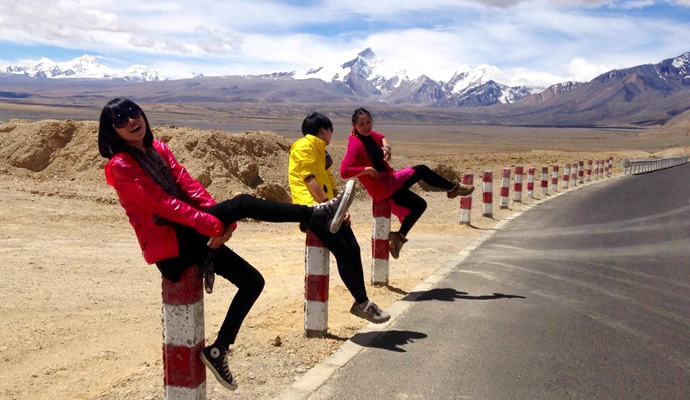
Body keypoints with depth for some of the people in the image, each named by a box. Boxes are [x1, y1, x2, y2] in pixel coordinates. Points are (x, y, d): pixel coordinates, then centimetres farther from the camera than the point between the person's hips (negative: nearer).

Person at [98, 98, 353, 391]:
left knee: (253, 281, 3)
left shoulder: (157, 149, 14)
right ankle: (320, 215, -23)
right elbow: (162, 202, -19)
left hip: (190, 236, 8)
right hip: (168, 245, -8)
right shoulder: (120, 166, -8)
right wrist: (210, 224, -26)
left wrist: (221, 220, -12)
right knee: (242, 203, -24)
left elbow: (188, 185, 2)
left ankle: (218, 350, 12)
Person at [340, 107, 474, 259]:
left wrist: (386, 147, 7)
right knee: (421, 170, -7)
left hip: (388, 181, 10)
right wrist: (368, 169, -26)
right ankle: (453, 188, 13)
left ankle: (399, 236, 20)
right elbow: (344, 171, -29)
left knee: (419, 205, 20)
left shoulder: (370, 135, 5)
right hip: (381, 187, -10)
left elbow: (381, 138, 30)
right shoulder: (355, 144, -19)